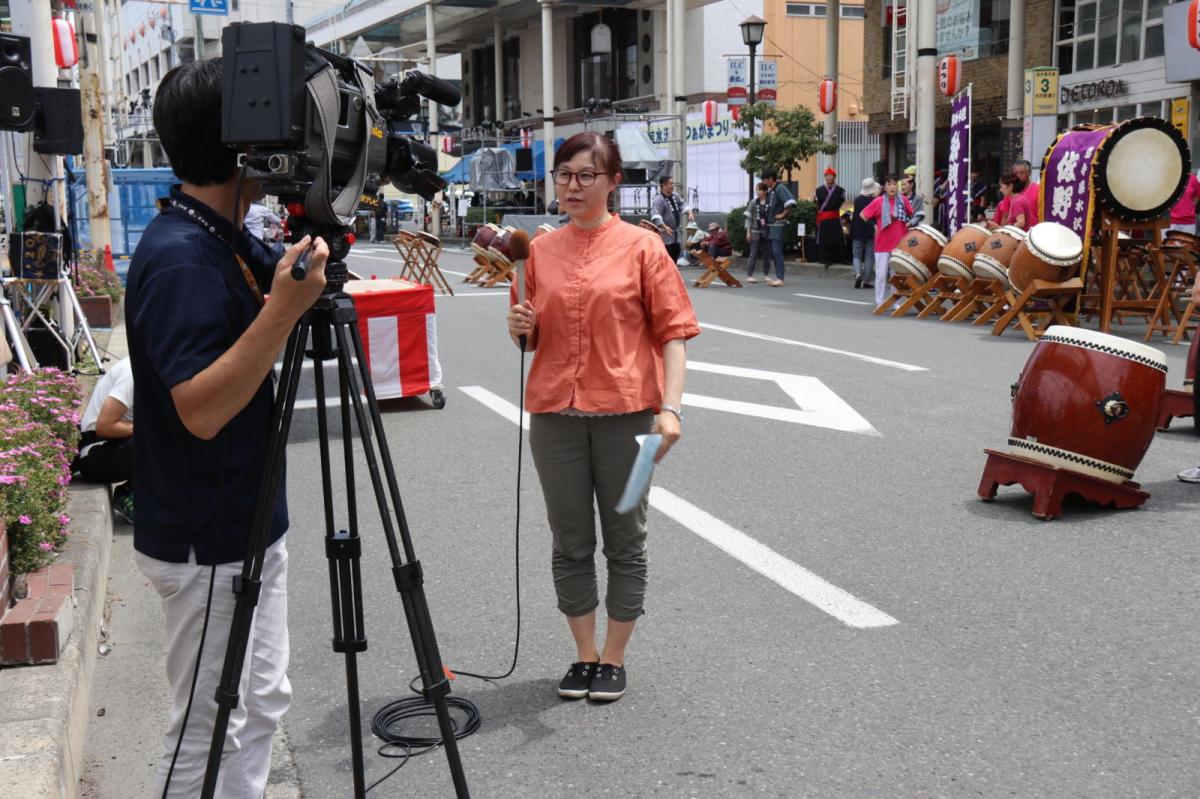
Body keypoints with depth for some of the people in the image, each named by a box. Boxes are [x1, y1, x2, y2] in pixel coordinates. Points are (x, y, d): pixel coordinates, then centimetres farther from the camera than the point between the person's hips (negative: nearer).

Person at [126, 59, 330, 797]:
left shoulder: (232, 240, 5)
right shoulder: (177, 257, -23)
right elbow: (201, 409, -28)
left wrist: (310, 255, 3)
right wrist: (284, 308, -35)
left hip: (250, 527, 9)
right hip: (206, 547, -9)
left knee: (261, 705, 20)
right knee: (207, 733, 6)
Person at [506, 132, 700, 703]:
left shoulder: (641, 247, -2)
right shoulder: (540, 251, 9)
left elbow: (673, 332, -5)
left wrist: (670, 407, -16)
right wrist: (520, 327, -6)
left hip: (626, 411, -3)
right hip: (556, 413, 4)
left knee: (624, 541, 7)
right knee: (571, 543, 11)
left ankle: (613, 659, 22)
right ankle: (584, 655, 26)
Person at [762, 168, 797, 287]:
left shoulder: (780, 188, -11)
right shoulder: (769, 190, 14)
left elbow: (790, 202, -24)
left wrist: (783, 214, -16)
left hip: (778, 225, -9)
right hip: (770, 224, 9)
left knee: (777, 251, -13)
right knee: (773, 252, 9)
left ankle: (780, 278, -14)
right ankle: (777, 277, 14)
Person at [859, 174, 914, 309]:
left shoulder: (903, 200, 2)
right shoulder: (878, 202, -6)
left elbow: (911, 214, 17)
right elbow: (863, 214, -1)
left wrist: (907, 224, 4)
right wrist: (874, 226, -1)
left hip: (899, 243, 2)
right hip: (882, 244, -2)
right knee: (881, 274, 0)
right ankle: (879, 302, 9)